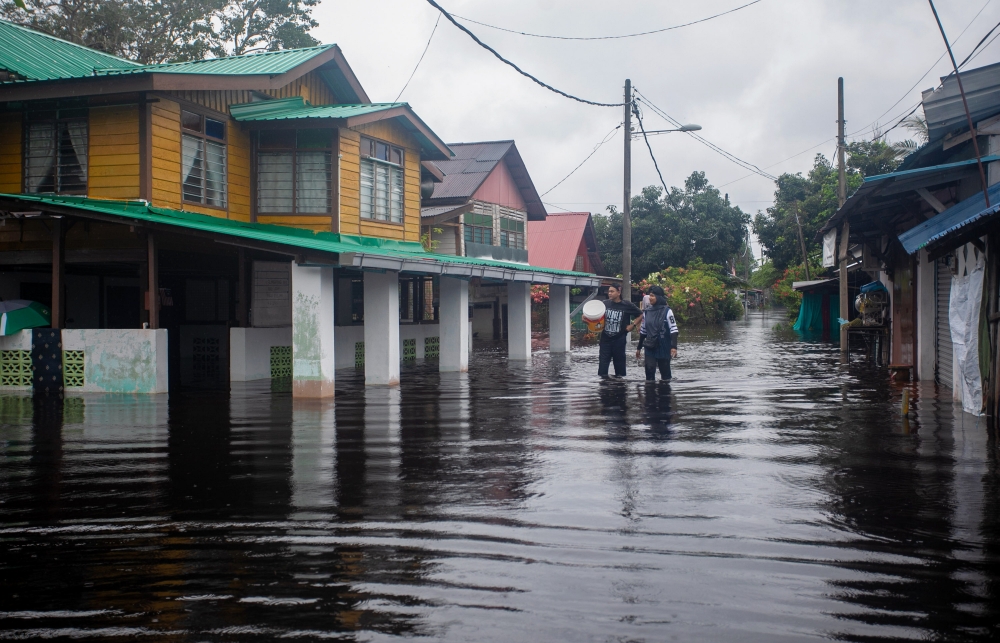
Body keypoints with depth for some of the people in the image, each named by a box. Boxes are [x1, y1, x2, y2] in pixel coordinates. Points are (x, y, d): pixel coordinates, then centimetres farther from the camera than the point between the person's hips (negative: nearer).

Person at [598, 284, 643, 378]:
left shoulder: (627, 305, -5)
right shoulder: (605, 304, 1)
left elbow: (641, 315, 4)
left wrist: (633, 325, -3)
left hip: (619, 339, -2)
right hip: (605, 338, 2)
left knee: (619, 360, 7)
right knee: (603, 360, -2)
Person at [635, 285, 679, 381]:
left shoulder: (667, 311, -8)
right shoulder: (647, 312, 5)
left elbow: (674, 330, -10)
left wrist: (674, 346, -20)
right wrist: (639, 347, 19)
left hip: (664, 348, -3)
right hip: (650, 348, 3)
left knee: (665, 371, 7)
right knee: (649, 371, -5)